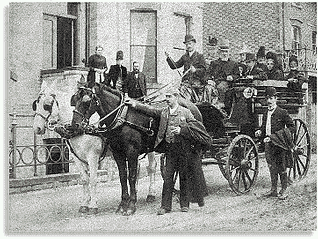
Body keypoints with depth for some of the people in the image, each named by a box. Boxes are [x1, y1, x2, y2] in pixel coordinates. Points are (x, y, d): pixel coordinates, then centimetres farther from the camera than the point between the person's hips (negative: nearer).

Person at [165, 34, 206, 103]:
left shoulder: (200, 56, 7)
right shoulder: (184, 57, 19)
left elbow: (203, 71, -1)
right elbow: (174, 66, 16)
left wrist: (195, 70, -20)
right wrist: (169, 58, 2)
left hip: (197, 81, -3)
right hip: (186, 81, 3)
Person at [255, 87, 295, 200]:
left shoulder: (282, 112, -6)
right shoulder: (266, 114, 12)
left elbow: (292, 127, -4)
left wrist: (280, 133, -16)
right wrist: (260, 132, 1)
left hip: (280, 144, -6)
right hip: (269, 144, 6)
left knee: (282, 168, 0)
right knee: (272, 168, 12)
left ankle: (283, 191, 10)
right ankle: (273, 190, 22)